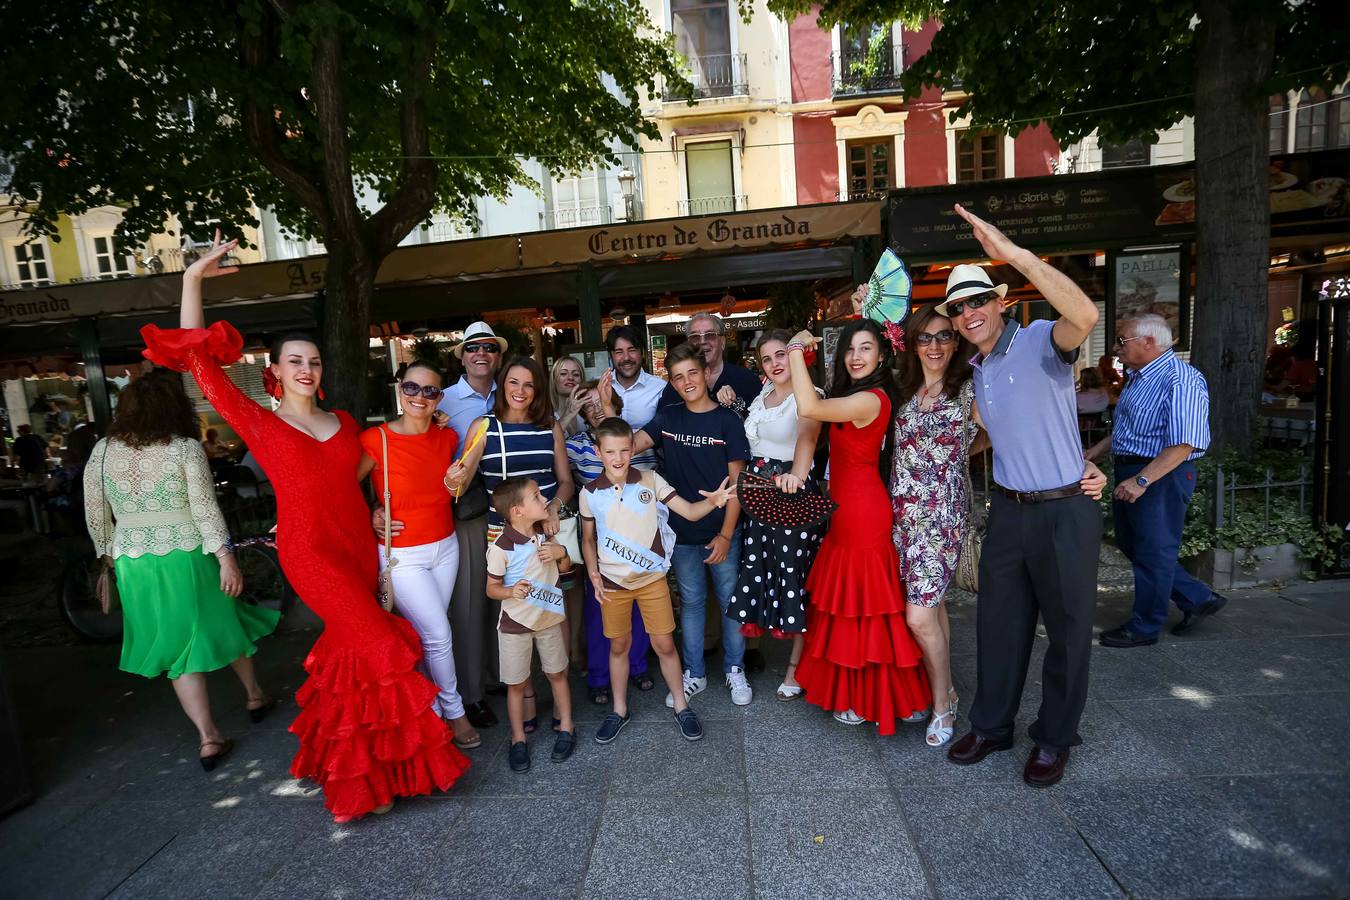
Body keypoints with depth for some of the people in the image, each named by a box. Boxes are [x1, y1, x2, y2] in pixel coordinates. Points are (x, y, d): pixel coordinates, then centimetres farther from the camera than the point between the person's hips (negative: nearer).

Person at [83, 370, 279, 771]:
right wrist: (226, 557, -13)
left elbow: (94, 515, 7)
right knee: (221, 623, 18)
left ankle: (208, 737, 10)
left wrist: (110, 555, 21)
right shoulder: (186, 448, -11)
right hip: (187, 557, -3)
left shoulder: (102, 450, 2)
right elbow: (205, 508, -16)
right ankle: (255, 696, 37)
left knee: (179, 642, 9)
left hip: (133, 562, 3)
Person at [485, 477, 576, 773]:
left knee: (557, 674, 16)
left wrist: (561, 552, -16)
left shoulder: (546, 534, -7)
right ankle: (518, 739, 28)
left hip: (549, 618, 4)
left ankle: (565, 726, 34)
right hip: (515, 624, -4)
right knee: (517, 684, 10)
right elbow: (492, 588, -12)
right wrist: (511, 591, -33)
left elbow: (566, 568, 6)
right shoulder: (501, 548, -23)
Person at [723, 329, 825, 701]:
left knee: (796, 574, 1)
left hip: (794, 493, -6)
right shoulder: (759, 396, 14)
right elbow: (745, 445, 18)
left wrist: (797, 474, -49)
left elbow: (807, 437, -29)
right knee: (759, 569, 9)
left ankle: (796, 665, 17)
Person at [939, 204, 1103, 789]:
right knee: (999, 623, 14)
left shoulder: (1039, 341, -12)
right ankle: (991, 726, 31)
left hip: (1064, 511, -6)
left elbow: (1084, 315, -34)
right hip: (1008, 510, 6)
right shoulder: (976, 372, 10)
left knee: (1067, 628, 9)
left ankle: (1054, 739, 28)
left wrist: (1015, 252, -35)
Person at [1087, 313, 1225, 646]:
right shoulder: (1137, 378, 12)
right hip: (1130, 474, 10)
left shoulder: (1180, 380, -20)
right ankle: (1198, 598, 34)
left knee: (1153, 553, 4)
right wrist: (1093, 453, 19)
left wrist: (1142, 480, -32)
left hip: (1161, 477, -10)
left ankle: (1144, 628, 19)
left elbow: (1182, 444, -27)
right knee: (1130, 544, 19)